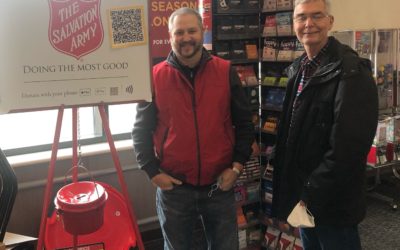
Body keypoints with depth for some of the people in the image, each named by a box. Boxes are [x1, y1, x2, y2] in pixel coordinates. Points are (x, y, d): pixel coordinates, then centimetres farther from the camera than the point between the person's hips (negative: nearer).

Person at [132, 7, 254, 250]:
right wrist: (152, 172, -4)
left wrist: (237, 166, -3)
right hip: (173, 187, 0)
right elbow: (141, 129, 3)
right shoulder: (155, 77, -3)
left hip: (220, 186, 1)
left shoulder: (226, 72, -1)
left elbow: (244, 123, 4)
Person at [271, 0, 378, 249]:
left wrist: (312, 194, -19)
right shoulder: (297, 70, 9)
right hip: (302, 196, 7)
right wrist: (286, 187, 9)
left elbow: (348, 146, -23)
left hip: (332, 202, -7)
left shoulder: (352, 72, -17)